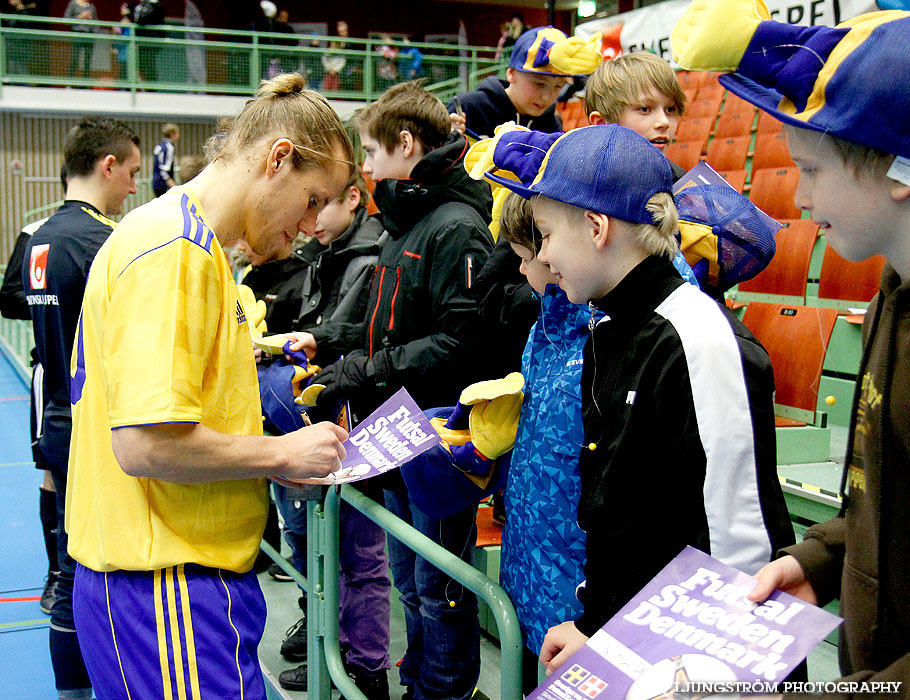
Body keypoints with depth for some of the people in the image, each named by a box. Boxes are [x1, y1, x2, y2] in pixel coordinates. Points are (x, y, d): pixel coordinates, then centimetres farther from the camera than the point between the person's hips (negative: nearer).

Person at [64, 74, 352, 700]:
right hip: (173, 591, -10)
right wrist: (281, 453, -12)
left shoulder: (188, 243, 14)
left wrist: (270, 454, 8)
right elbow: (146, 444, -25)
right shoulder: (175, 251, -18)